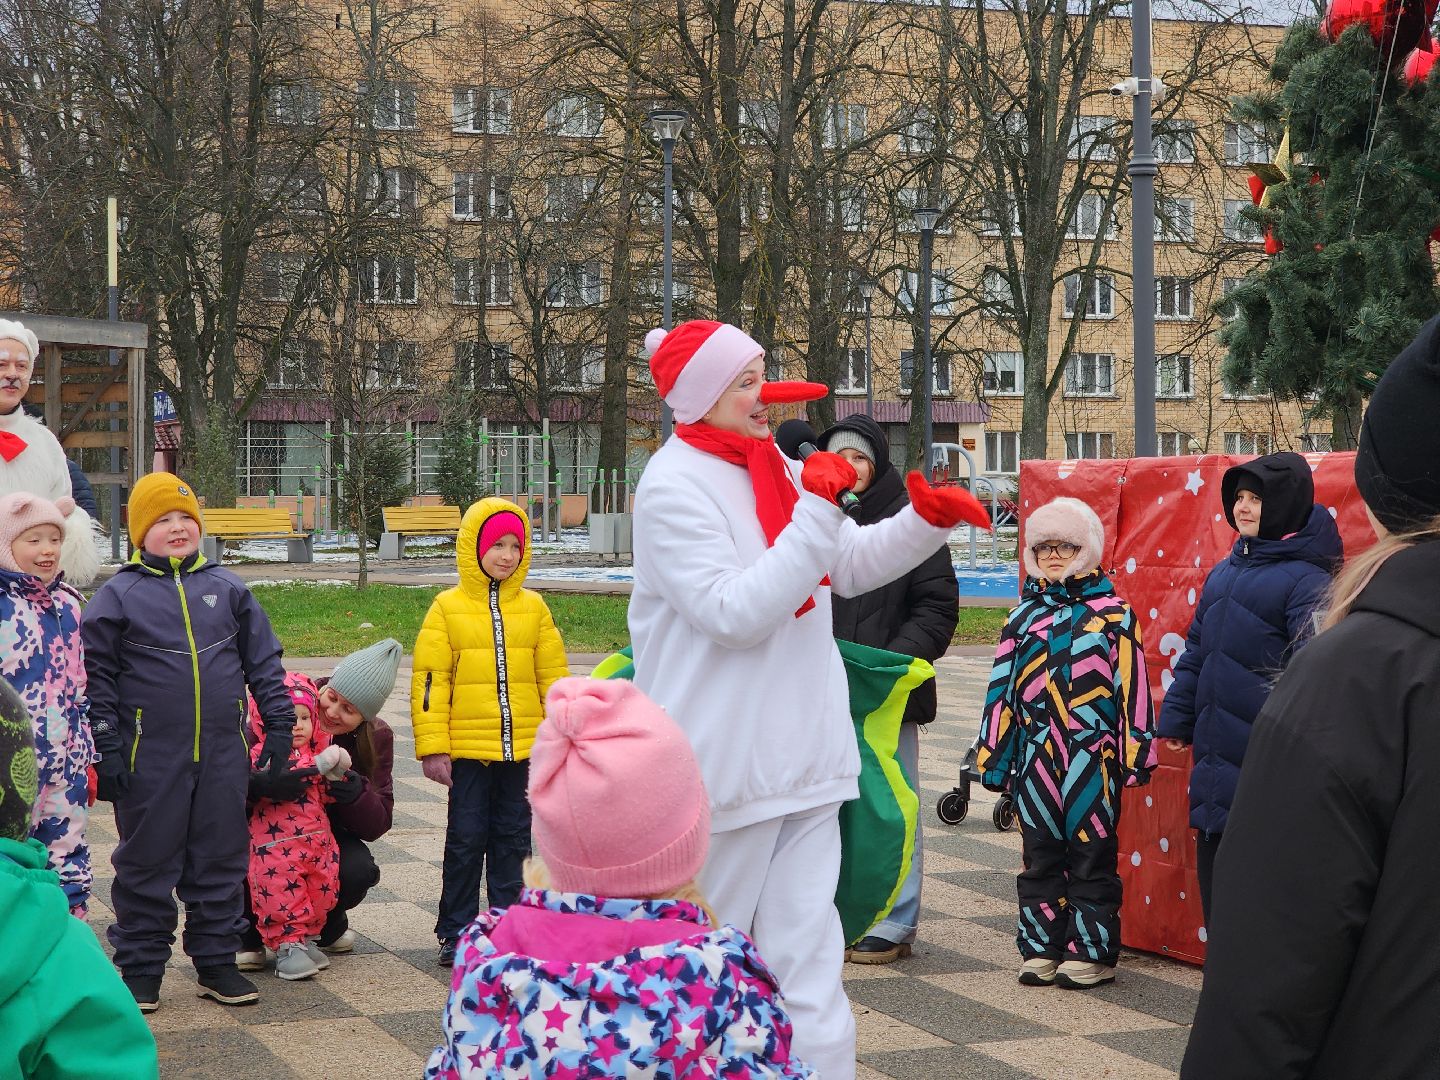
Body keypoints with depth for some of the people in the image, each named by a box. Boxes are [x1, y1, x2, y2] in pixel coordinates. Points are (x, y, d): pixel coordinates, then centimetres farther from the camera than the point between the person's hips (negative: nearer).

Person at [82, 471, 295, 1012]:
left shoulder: (227, 589, 8)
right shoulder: (119, 595, -1)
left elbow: (264, 661, 12)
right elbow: (96, 676, -2)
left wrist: (279, 723, 7)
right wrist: (106, 749, -7)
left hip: (223, 754, 3)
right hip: (150, 759, -3)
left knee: (222, 860, 9)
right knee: (147, 864, 5)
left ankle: (217, 960, 20)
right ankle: (140, 968, 16)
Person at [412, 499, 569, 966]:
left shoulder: (532, 607, 6)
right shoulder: (448, 608, -2)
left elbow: (554, 676, 9)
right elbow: (429, 679, -4)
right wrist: (433, 748, -9)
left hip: (522, 748, 3)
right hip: (467, 748, -2)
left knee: (514, 838, 10)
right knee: (466, 840, 4)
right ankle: (456, 932, 14)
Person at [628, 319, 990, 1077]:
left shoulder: (776, 469, 11)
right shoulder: (673, 488, -12)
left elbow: (851, 567, 19)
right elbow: (734, 613, -21)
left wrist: (927, 520, 3)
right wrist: (818, 512, -22)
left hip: (805, 753, 7)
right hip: (726, 758, -6)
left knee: (808, 955, 4)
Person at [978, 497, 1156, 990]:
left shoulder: (1114, 614, 2)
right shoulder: (1024, 615, 11)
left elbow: (1132, 685, -1)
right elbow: (1002, 687, 12)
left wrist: (1134, 751, -5)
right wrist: (994, 754, 9)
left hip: (1093, 758, -3)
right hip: (1036, 759, 3)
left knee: (1091, 853, 1)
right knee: (1040, 855, 8)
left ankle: (1091, 952, 8)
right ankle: (1041, 949, 15)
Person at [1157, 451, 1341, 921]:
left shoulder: (1306, 578, -10)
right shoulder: (1225, 572, 14)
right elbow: (1196, 651, 19)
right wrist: (1176, 718, 14)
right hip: (1216, 753, 8)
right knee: (1215, 865, 14)